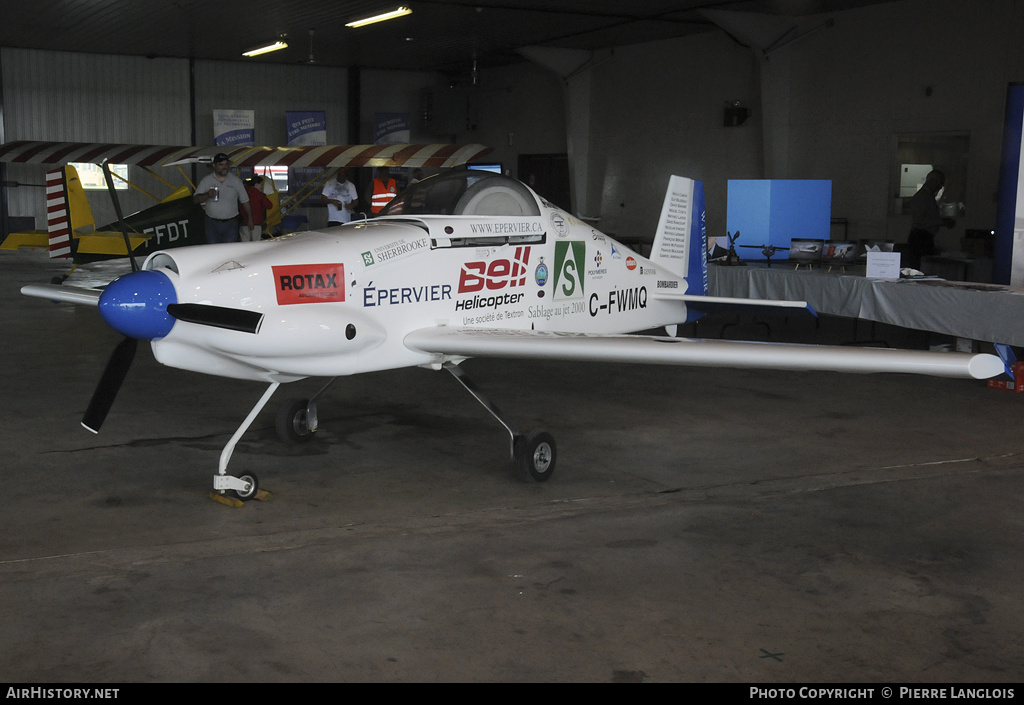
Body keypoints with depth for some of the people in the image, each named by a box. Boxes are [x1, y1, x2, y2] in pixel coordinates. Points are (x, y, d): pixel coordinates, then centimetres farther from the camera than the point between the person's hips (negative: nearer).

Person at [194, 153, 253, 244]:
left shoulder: (236, 180, 4)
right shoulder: (206, 180, 3)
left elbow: (245, 201, 9)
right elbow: (196, 199, -1)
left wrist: (250, 219, 10)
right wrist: (208, 195, -21)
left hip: (230, 223, -1)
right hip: (212, 223, 1)